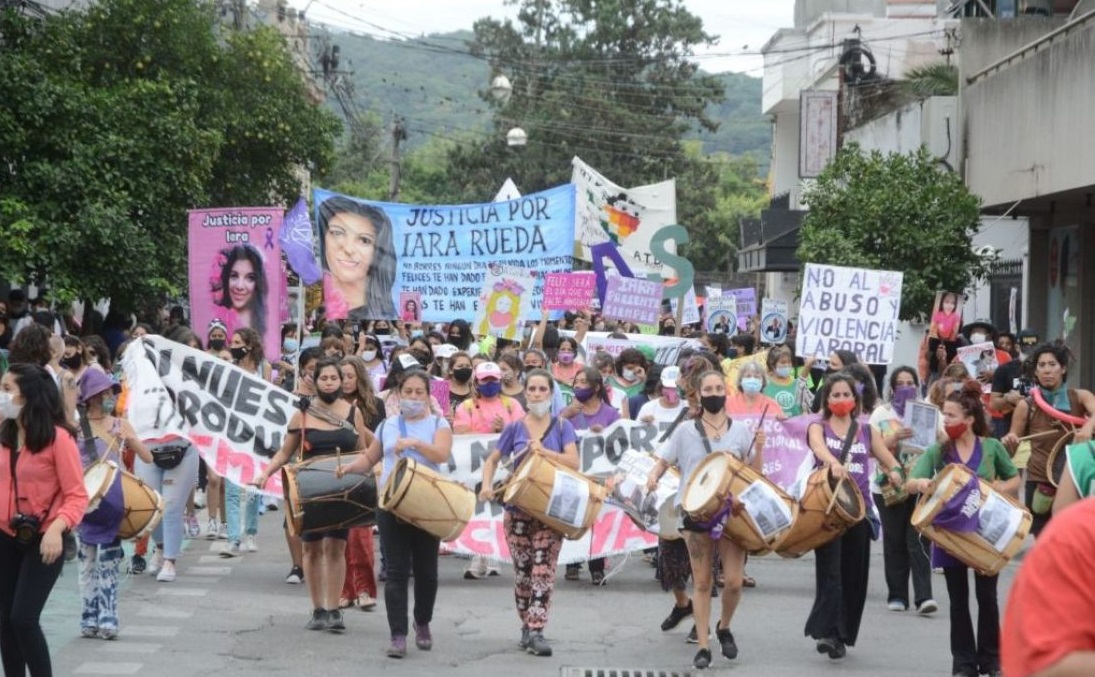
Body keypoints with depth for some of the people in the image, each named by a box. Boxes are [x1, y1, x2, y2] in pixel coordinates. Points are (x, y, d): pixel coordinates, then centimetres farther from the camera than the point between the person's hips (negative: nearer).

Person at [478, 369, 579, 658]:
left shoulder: (561, 426, 2)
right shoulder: (515, 427, 6)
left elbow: (573, 463, -8)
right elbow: (492, 460, 12)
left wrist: (544, 451, -20)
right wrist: (487, 485, -6)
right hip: (518, 508, 2)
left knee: (544, 569, -10)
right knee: (522, 570, 7)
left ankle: (536, 631, -12)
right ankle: (526, 626, 20)